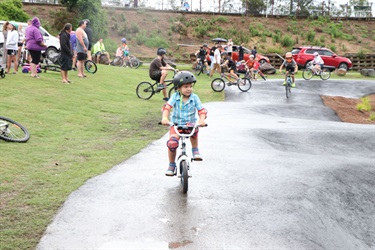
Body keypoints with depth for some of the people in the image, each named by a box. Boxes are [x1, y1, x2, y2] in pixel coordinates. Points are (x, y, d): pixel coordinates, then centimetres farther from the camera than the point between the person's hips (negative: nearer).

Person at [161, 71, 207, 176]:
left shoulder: (194, 98, -3)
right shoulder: (175, 97, -4)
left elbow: (202, 110, -8)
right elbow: (167, 107, -15)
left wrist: (202, 120, -29)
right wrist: (165, 118, -34)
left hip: (190, 124, 0)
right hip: (176, 124, 0)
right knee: (172, 143, -22)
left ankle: (195, 150, -11)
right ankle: (171, 165, 3)